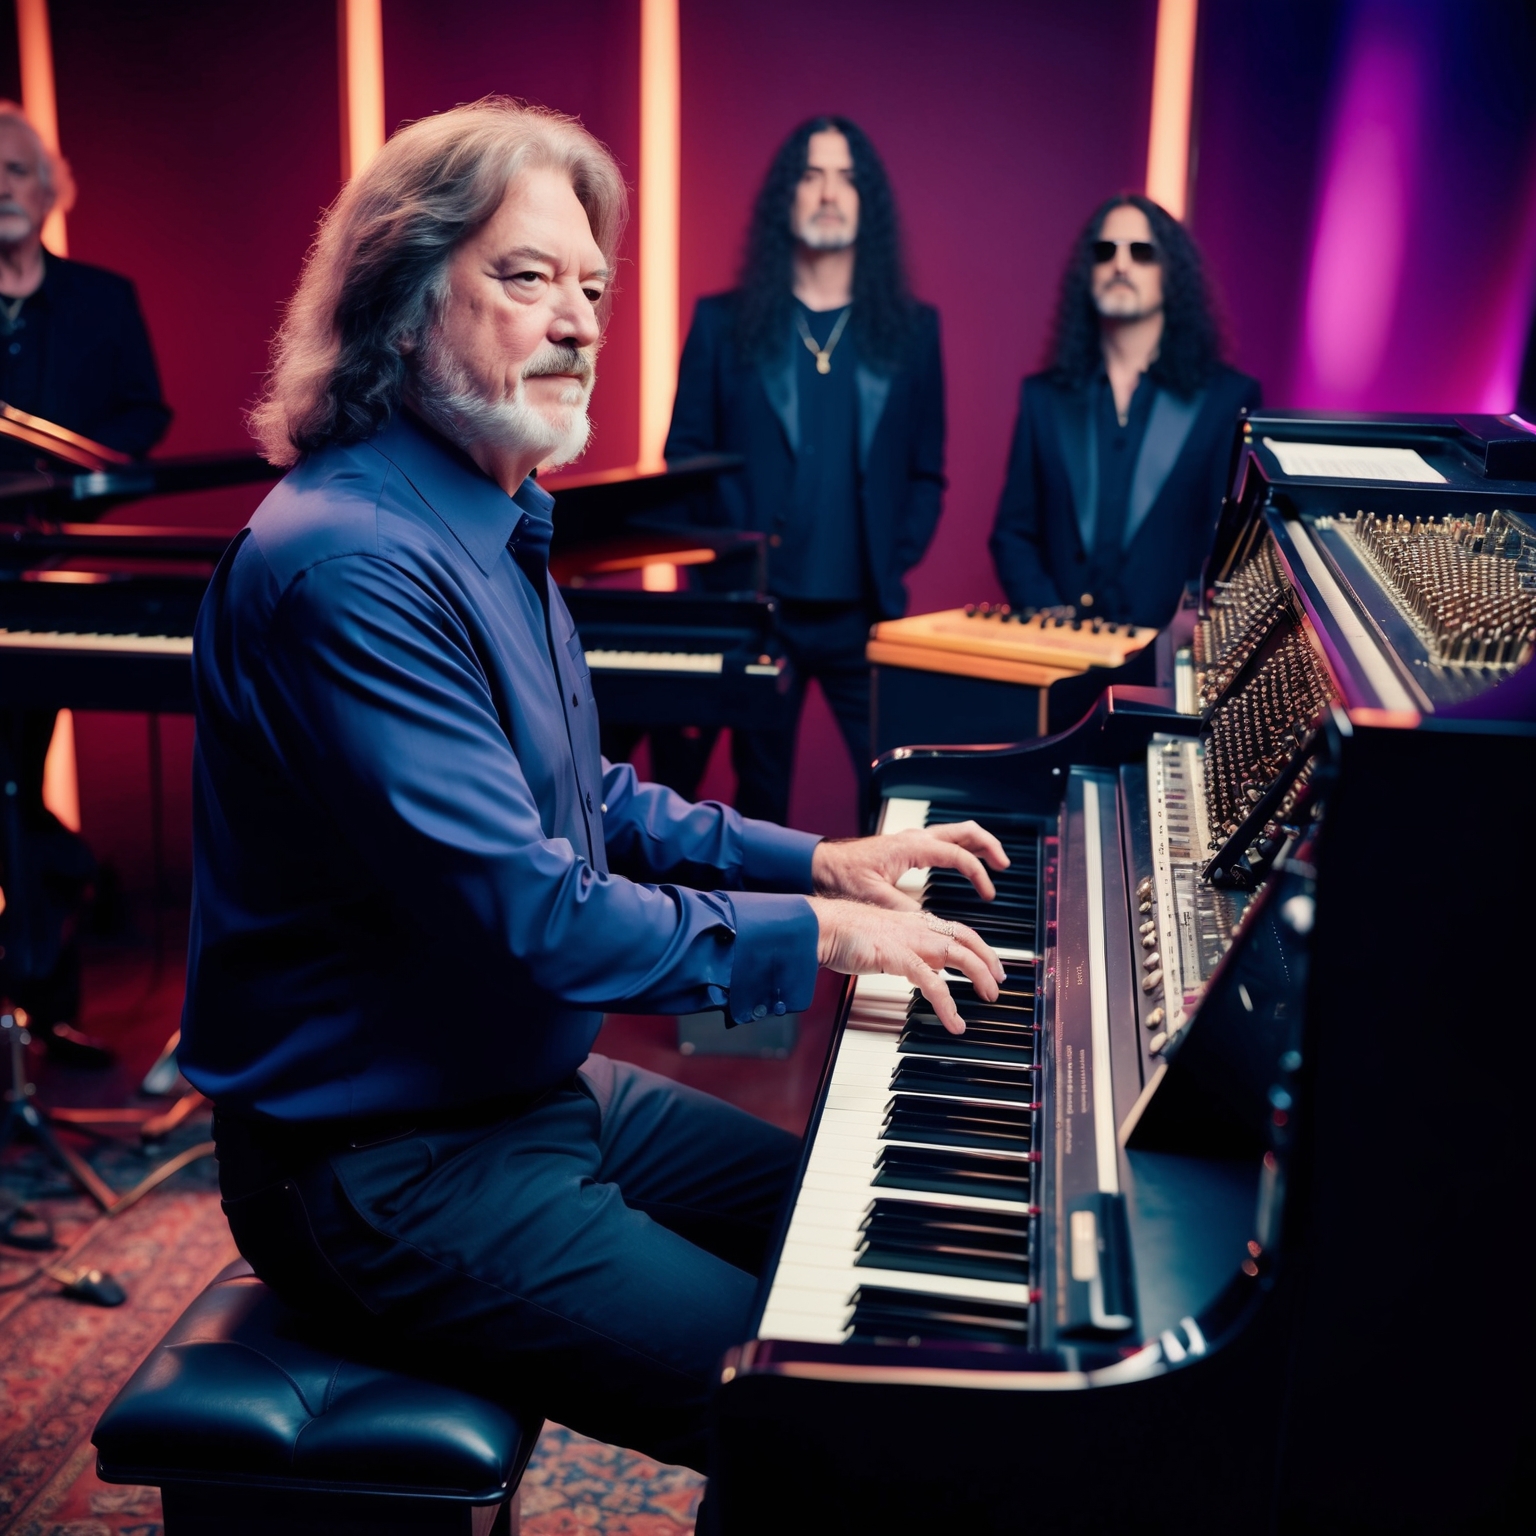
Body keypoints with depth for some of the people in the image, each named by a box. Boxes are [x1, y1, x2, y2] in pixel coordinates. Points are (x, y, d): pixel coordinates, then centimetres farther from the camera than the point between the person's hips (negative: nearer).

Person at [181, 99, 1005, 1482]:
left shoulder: (488, 530, 10)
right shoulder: (347, 562, -24)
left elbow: (594, 807, 18)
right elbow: (523, 915, -28)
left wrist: (819, 860, 7)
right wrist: (812, 935, -17)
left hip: (538, 1087, 10)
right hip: (394, 1169, -10)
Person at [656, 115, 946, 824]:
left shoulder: (912, 328, 9)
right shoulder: (724, 321, 6)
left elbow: (926, 473, 9)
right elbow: (685, 453, 5)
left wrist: (893, 563, -4)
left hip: (865, 614, 1)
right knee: (759, 798, 9)